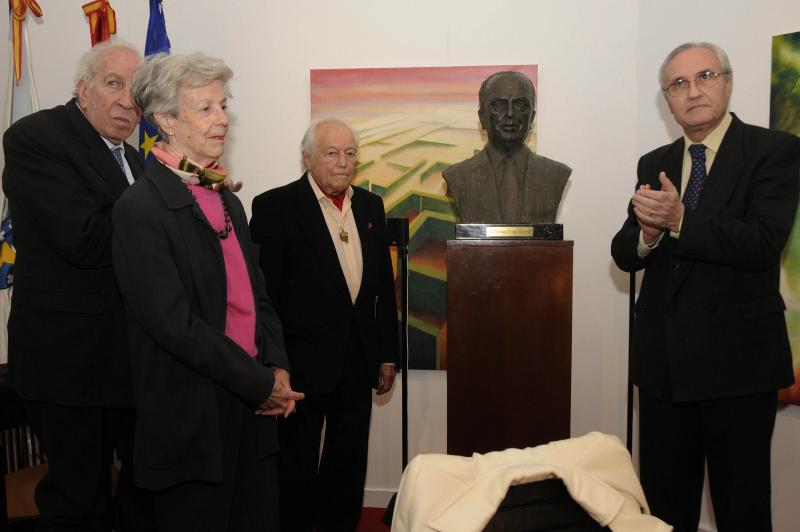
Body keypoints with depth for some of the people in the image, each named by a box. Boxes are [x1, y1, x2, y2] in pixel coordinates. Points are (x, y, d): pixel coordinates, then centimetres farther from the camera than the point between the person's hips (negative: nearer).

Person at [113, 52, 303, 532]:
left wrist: (278, 368, -2)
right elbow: (174, 324, -19)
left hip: (253, 403, 7)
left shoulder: (228, 202, 12)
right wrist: (262, 384, -14)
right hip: (193, 416, -7)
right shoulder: (140, 208, -13)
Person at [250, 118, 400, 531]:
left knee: (349, 464, 17)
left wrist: (387, 354, 10)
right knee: (297, 466, 11)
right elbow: (261, 290, -10)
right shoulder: (275, 207, -9)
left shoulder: (371, 206, 8)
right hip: (303, 361, -5)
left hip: (358, 361, 5)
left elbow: (384, 284, 11)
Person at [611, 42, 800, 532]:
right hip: (663, 361, 5)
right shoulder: (654, 165, 10)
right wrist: (648, 231, -15)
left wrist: (679, 220, -24)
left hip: (738, 359, -4)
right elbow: (625, 256, 5)